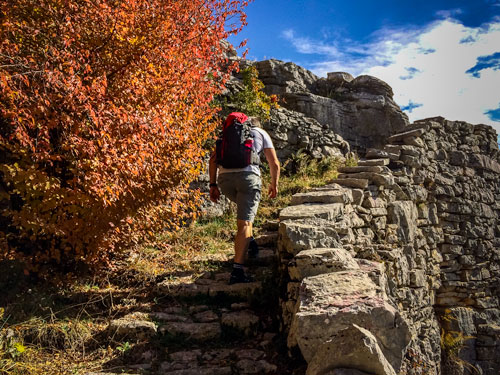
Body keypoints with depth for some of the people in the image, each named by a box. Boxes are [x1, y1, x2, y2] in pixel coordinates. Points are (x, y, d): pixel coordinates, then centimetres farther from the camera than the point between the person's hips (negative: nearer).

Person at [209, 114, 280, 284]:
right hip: (248, 175, -3)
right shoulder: (261, 133, 23)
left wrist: (213, 184, 14)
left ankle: (248, 239, 26)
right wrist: (274, 184, 28)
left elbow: (213, 158, 15)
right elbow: (274, 163, 15)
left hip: (225, 176, 3)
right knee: (244, 223, -5)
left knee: (245, 205, 34)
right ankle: (237, 270, -13)